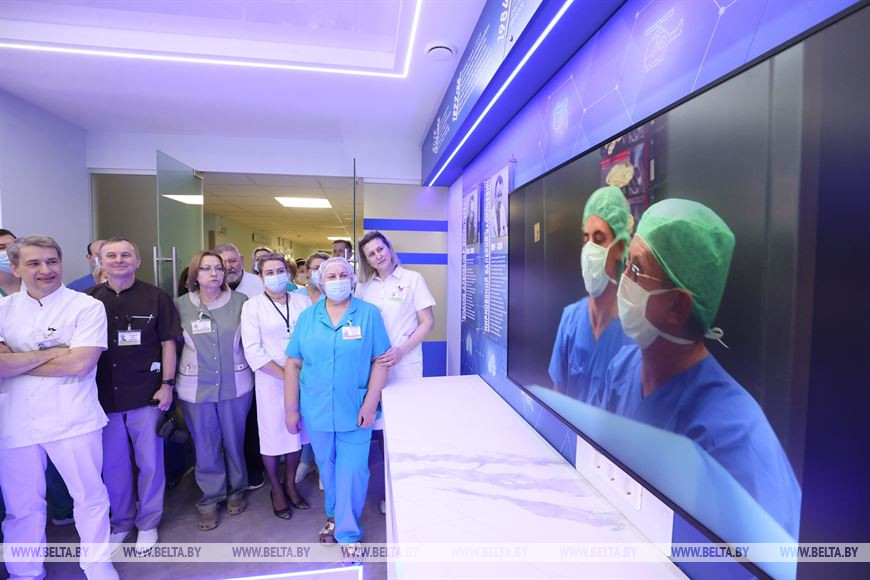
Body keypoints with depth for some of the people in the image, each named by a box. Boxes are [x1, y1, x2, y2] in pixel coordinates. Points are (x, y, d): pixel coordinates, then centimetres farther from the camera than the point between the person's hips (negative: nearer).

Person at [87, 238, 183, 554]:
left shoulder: (156, 297, -3)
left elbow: (168, 343, -2)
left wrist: (167, 384, -6)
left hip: (146, 395, -2)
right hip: (103, 396, 2)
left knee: (149, 462, 10)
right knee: (113, 464, 15)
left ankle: (148, 523, 30)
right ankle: (121, 521, 37)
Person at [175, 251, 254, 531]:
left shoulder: (240, 301, -4)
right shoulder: (180, 305, -2)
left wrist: (252, 369, 3)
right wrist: (172, 381, 5)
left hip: (235, 384, 0)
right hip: (196, 387, 1)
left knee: (234, 441, 14)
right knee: (205, 446, 13)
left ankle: (236, 491, 35)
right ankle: (210, 499, 32)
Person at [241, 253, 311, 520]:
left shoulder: (301, 301, 3)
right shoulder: (253, 306, -3)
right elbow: (253, 351, -9)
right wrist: (285, 375, -14)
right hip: (270, 379, -2)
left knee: (297, 431, 13)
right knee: (272, 433, 8)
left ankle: (290, 483, 36)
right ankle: (276, 489, 33)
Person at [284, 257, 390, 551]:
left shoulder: (369, 314, -7)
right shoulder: (308, 317, 0)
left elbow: (380, 360, -8)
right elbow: (293, 364, 1)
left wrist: (370, 404, -13)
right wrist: (291, 409, 1)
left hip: (354, 411, -2)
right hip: (316, 411, 3)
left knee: (352, 472, 5)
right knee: (327, 467, 21)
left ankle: (347, 532, 30)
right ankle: (334, 515, 49)